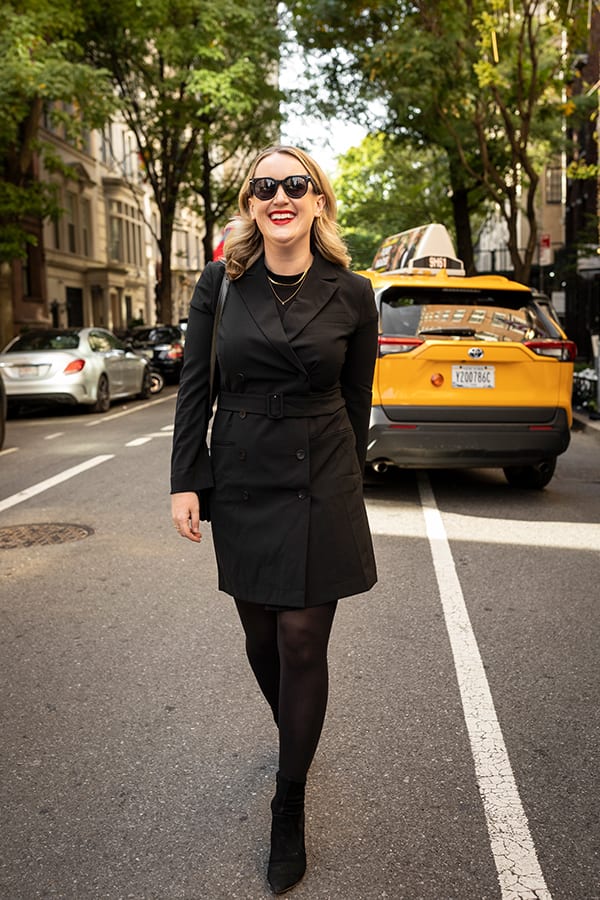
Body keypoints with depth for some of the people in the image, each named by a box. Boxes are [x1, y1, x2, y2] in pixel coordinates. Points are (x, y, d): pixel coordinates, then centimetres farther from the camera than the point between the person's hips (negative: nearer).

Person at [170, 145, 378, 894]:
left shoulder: (351, 294, -2)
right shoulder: (220, 283, 0)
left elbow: (356, 402, 5)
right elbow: (194, 385, 1)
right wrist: (187, 481, -3)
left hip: (319, 490, -1)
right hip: (240, 487, 2)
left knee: (302, 643, 1)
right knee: (262, 638, 13)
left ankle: (289, 810, 18)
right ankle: (294, 737, 44)